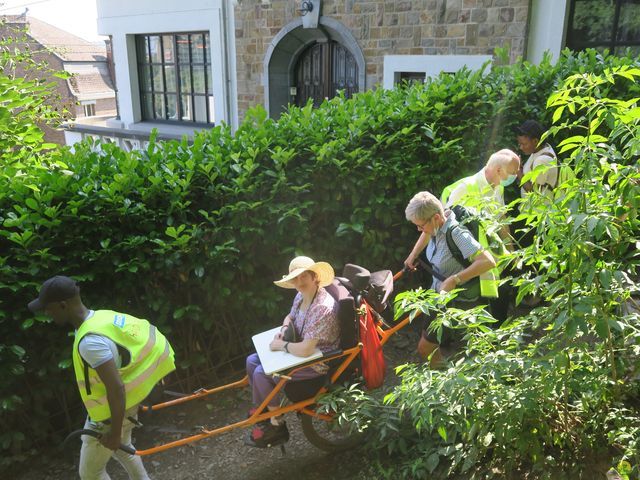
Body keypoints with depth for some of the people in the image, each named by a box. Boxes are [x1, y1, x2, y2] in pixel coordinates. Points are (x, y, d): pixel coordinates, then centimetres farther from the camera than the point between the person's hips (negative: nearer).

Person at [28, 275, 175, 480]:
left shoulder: (90, 341, -33)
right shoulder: (101, 316, -5)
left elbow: (116, 388, -33)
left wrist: (114, 433, -23)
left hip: (111, 413, -8)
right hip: (127, 403, 8)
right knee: (121, 448, 32)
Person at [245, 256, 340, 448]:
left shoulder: (323, 308, -31)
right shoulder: (301, 297, -2)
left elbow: (305, 350, -34)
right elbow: (290, 317, 21)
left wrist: (281, 345, -17)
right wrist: (284, 328, -1)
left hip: (318, 362, -10)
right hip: (303, 350, 10)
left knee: (261, 373, -17)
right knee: (252, 361, 9)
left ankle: (276, 427, 2)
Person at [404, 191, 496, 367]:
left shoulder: (457, 234, -30)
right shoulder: (437, 226, -6)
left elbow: (488, 262, -38)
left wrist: (454, 280, -36)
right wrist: (413, 255, 21)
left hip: (458, 300, -9)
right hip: (440, 293, 9)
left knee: (425, 349, -4)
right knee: (427, 337, 20)